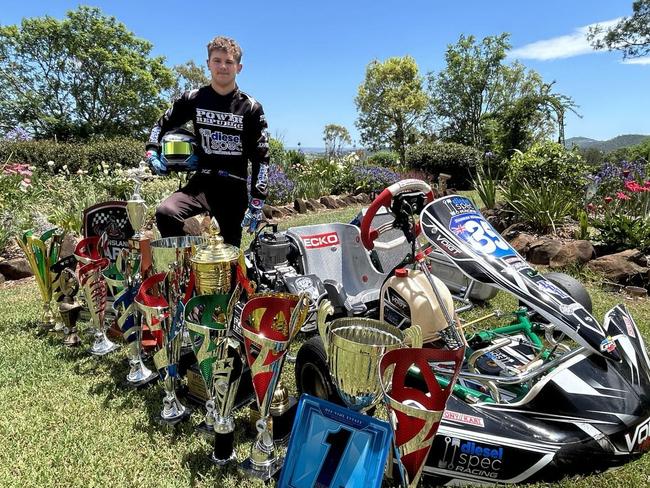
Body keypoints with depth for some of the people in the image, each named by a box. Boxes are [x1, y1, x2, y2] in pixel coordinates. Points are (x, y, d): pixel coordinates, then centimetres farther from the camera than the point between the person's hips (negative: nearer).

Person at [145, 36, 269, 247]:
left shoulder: (251, 108, 1)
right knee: (165, 213, -27)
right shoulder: (193, 99, 6)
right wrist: (152, 154, 4)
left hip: (234, 188, -1)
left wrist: (257, 202, -6)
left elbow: (260, 157, 0)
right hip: (202, 181, 1)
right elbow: (162, 126, 21)